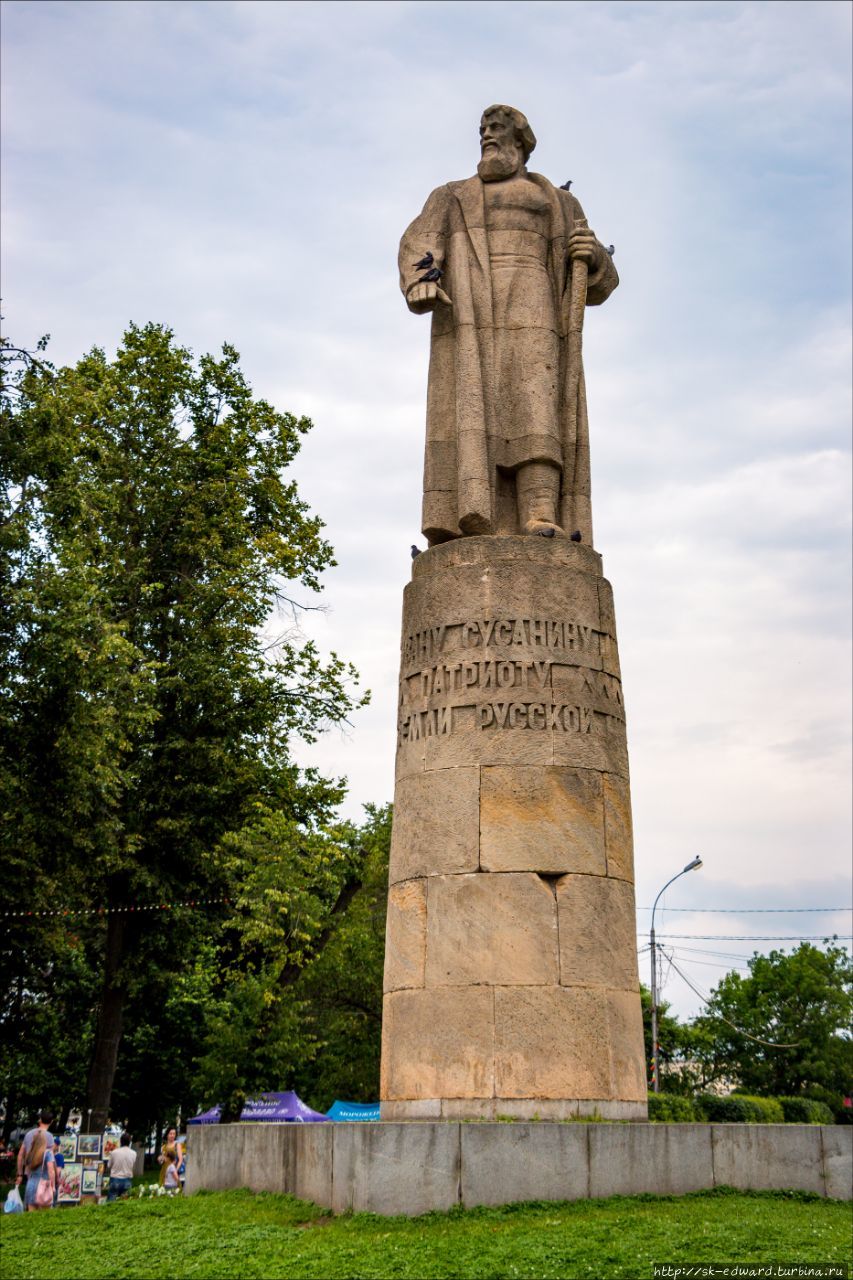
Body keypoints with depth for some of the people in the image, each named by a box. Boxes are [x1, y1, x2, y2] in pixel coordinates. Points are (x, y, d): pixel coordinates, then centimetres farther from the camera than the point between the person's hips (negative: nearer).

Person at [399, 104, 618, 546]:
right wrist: (420, 279, -16)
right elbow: (419, 244, 8)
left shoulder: (557, 203, 27)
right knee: (468, 407, -19)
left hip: (528, 303, 0)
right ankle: (468, 525, -30)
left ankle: (540, 520, -34)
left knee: (534, 408, -21)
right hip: (467, 309, 0)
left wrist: (591, 255, -6)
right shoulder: (451, 198, 29)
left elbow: (598, 283, 19)